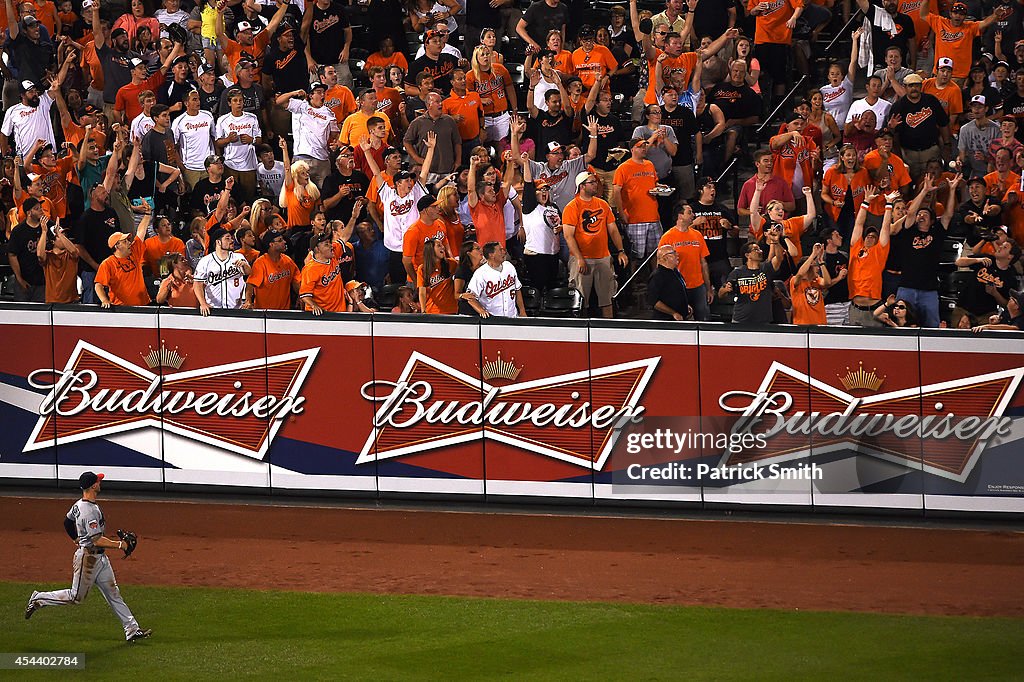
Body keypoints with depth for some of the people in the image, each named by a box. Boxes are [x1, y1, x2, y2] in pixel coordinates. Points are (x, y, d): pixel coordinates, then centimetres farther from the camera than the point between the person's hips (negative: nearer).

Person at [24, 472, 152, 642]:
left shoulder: (79, 505, 5)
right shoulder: (90, 511, -25)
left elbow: (67, 522, 21)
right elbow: (98, 540, -27)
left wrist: (78, 540, 32)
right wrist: (119, 544, -17)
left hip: (101, 558, 10)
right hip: (89, 557, -10)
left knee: (113, 594, 9)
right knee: (76, 597, 3)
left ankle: (132, 630, 11)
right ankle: (38, 599, 17)